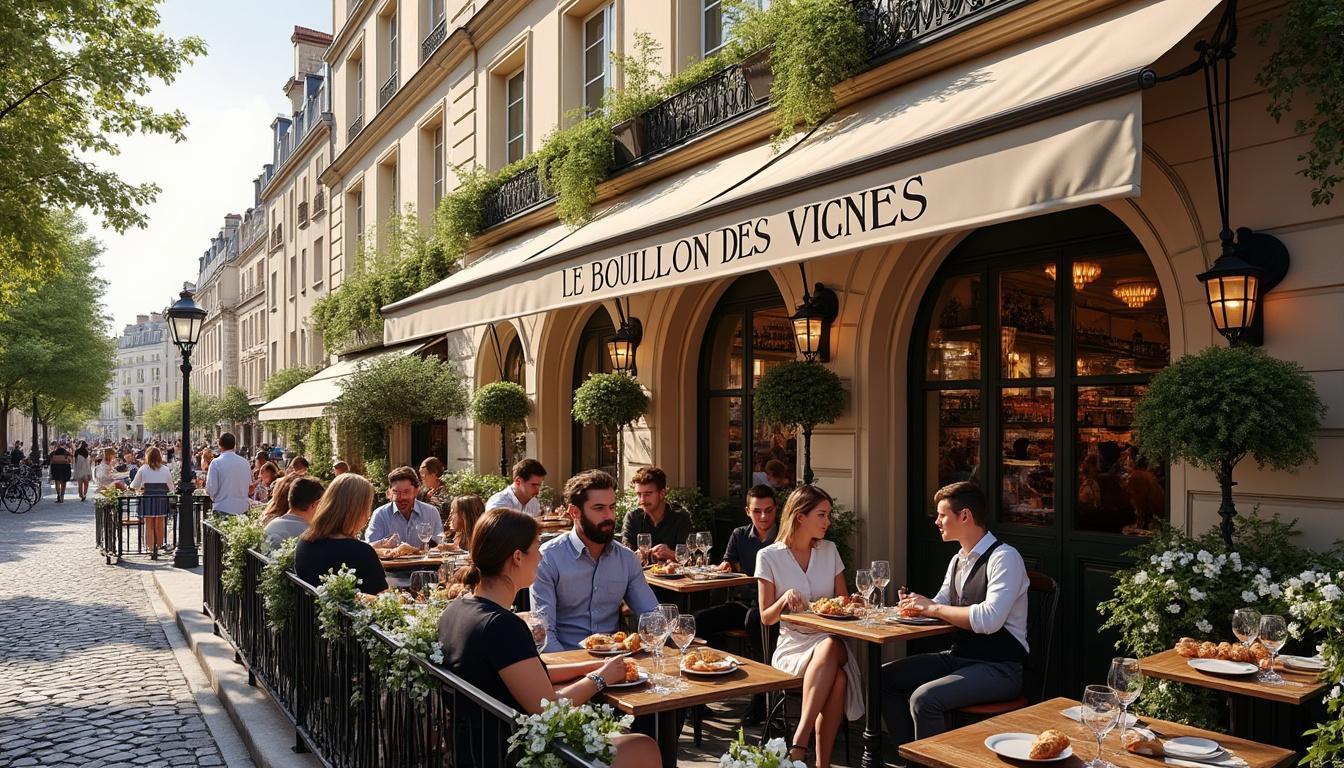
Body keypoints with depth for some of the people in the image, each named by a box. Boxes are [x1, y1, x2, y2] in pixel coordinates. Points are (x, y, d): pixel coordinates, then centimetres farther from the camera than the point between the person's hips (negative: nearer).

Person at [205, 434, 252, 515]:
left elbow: (211, 489, -9)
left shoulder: (216, 463, -9)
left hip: (223, 509, -4)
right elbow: (250, 484, 13)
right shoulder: (245, 462, 4)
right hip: (243, 508, 4)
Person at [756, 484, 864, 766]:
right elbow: (766, 618, 1)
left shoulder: (829, 550, 11)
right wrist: (785, 600, -20)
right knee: (837, 676, -35)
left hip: (830, 641, 3)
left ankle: (799, 743, -34)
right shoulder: (769, 557, -1)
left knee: (830, 648, -36)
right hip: (793, 646, -3)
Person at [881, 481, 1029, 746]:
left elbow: (989, 619, -28)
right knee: (884, 678, 2)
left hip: (998, 667, -9)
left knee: (924, 698, -28)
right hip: (958, 657, 9)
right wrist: (918, 605, -3)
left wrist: (933, 608, -20)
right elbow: (941, 605, 20)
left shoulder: (1004, 557, -16)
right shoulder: (958, 560, 12)